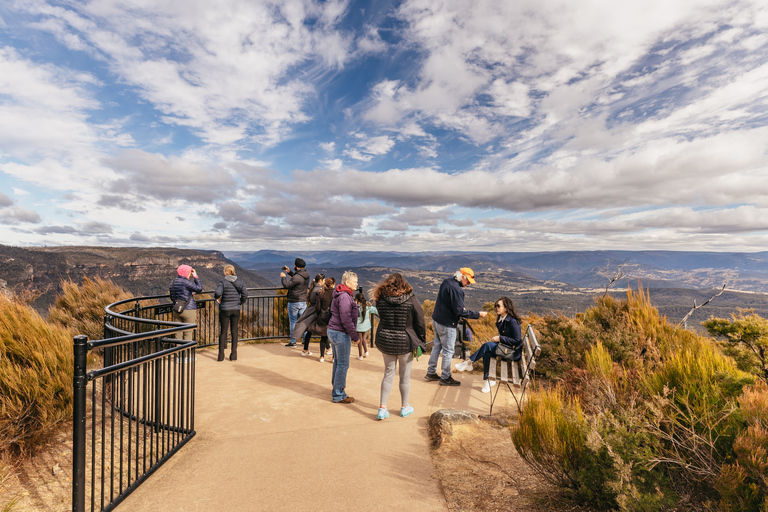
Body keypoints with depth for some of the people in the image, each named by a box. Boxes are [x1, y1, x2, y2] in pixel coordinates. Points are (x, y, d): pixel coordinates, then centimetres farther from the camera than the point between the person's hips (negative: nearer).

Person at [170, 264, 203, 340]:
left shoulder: (172, 283, 9)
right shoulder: (186, 282, -15)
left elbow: (172, 298, 16)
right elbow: (199, 289, -11)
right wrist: (195, 276, -4)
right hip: (188, 310, -7)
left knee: (178, 333, 12)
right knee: (188, 333, 2)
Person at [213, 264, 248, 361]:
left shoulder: (222, 282, -7)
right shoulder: (240, 282, 2)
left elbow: (218, 293, -21)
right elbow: (245, 294, -5)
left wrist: (217, 297, 0)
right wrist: (240, 302, 9)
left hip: (225, 309, -3)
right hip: (236, 309, 3)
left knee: (223, 331, 7)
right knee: (234, 331, 9)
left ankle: (221, 355, 12)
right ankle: (234, 354, 13)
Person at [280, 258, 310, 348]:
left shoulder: (297, 277, -23)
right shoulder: (306, 275, 4)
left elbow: (287, 285, -15)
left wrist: (283, 277, 0)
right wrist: (289, 272, 20)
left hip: (294, 302, -7)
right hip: (303, 302, 7)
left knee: (293, 322, 4)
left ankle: (293, 342, 11)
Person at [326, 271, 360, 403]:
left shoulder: (339, 295, 14)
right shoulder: (344, 296, -19)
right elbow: (346, 319, -23)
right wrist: (355, 336, -16)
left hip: (333, 331, 10)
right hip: (341, 333, -10)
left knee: (338, 362, 19)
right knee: (343, 364, -1)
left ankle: (336, 390, 32)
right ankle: (339, 395, 10)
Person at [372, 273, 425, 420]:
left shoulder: (382, 300, -5)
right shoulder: (411, 299, -12)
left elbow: (382, 318, 7)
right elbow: (420, 323, -9)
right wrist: (422, 342, 2)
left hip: (385, 341, 2)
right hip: (405, 342, -2)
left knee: (388, 373, 16)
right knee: (405, 376, 14)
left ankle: (382, 408, 16)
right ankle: (404, 407, 30)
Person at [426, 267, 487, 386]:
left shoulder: (446, 282, 5)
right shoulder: (456, 289, -24)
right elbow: (460, 311, -24)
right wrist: (478, 314, -17)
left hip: (436, 320, 9)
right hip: (447, 324, -9)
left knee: (437, 346, 19)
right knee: (448, 351, 5)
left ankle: (431, 372, 30)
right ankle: (445, 378, 18)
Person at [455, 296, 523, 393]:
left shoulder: (512, 321, -19)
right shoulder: (501, 320, 7)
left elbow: (517, 340, -21)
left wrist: (499, 338, -21)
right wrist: (497, 339, -6)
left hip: (514, 352, -8)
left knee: (488, 345, -26)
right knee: (487, 353, -22)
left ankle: (468, 363, -17)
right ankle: (487, 380, -16)